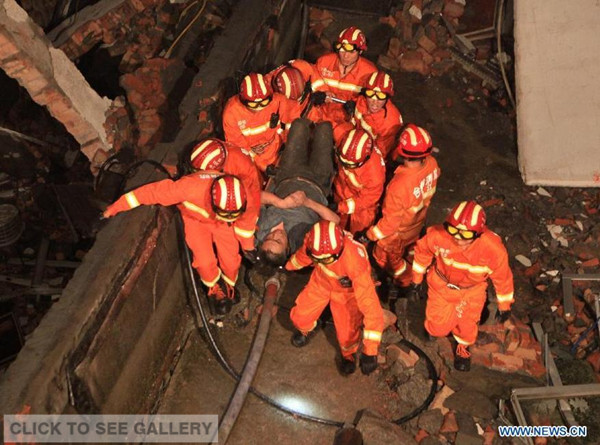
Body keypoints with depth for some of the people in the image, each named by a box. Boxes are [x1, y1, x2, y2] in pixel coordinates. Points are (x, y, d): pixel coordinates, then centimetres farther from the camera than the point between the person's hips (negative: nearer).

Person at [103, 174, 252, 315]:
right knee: (205, 262, -16)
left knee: (230, 261, -7)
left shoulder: (241, 200, -34)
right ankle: (216, 288, 19)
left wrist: (248, 247, 4)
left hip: (221, 225, 2)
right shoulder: (192, 187, -45)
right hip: (195, 218, -1)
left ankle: (229, 285, 30)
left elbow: (245, 222, -12)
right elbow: (155, 191, -36)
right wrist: (118, 205, -31)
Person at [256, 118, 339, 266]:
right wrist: (308, 202, -51)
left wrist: (281, 203, -51)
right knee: (324, 127, 11)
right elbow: (336, 220, -43)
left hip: (287, 179, 2)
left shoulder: (260, 230, -37)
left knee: (300, 124, 13)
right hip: (316, 184, -2)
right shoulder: (303, 240, -42)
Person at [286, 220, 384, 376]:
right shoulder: (312, 242, -33)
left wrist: (370, 352, -39)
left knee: (347, 336, -8)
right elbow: (302, 255, -5)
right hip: (322, 280, 4)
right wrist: (288, 266, 19)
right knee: (299, 317, 0)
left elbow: (371, 306, -42)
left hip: (348, 290, -3)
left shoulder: (355, 261, -45)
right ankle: (307, 329, 38)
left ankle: (349, 354, 30)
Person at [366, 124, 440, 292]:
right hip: (419, 221, 6)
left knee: (385, 257, 26)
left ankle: (406, 283, 50)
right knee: (411, 248, 37)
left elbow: (391, 221, -32)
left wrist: (370, 235, -16)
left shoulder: (399, 185, -46)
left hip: (400, 230, -6)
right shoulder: (432, 164, -27)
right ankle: (415, 275, 65)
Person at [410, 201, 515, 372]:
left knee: (466, 325, 10)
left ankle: (463, 347, 47)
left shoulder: (494, 249, -34)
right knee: (437, 328, 7)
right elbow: (422, 251, -10)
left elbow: (502, 277, -14)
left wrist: (504, 305, 1)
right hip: (442, 285, 0)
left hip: (472, 291, 0)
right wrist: (417, 278, 3)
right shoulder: (438, 236, -35)